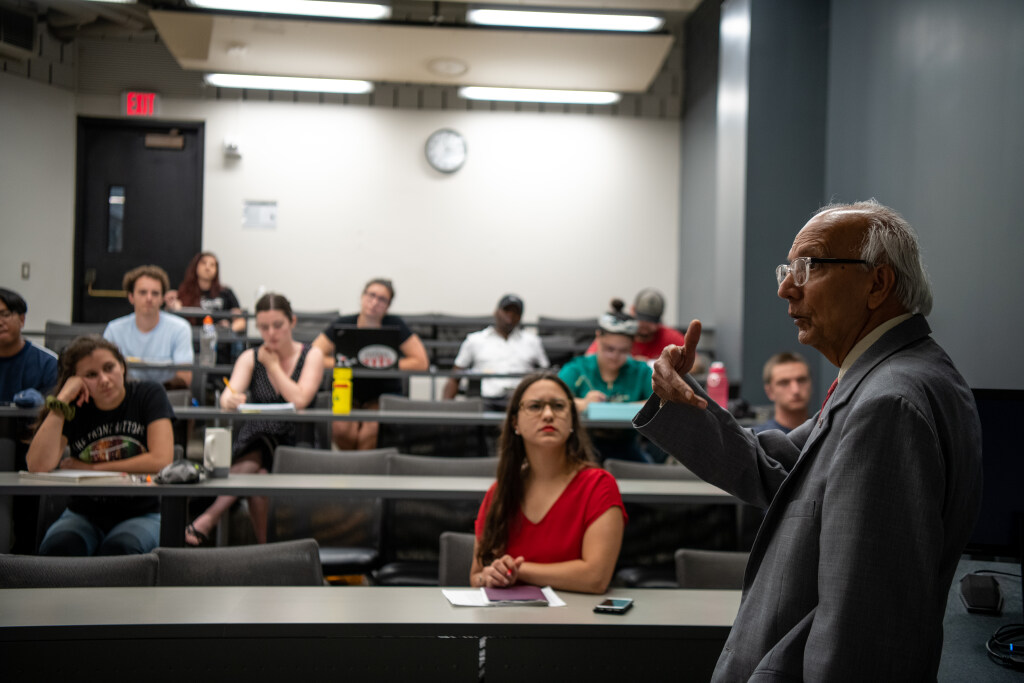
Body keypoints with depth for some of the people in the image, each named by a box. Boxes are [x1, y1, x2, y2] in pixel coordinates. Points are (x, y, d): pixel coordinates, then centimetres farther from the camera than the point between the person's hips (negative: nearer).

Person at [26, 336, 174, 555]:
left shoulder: (149, 395, -4)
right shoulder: (72, 408, -1)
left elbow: (161, 461, -16)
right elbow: (39, 466, -17)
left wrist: (89, 468, -10)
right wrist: (61, 400, -18)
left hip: (140, 514, -1)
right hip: (84, 514, 1)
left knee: (117, 549, -34)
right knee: (58, 547, -32)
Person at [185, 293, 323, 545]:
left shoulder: (311, 356, 3)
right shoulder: (250, 358, 10)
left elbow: (299, 400, -14)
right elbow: (227, 397, -8)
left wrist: (272, 364, -5)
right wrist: (231, 401, -33)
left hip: (295, 444, -2)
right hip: (254, 440, 2)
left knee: (255, 460, -33)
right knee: (256, 471, -32)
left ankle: (207, 520, -31)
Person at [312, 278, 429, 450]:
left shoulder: (395, 325, -4)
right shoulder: (343, 324, -2)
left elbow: (421, 362, -10)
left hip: (384, 395, -1)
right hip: (348, 393, 1)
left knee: (371, 429, -33)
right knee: (341, 428, -29)